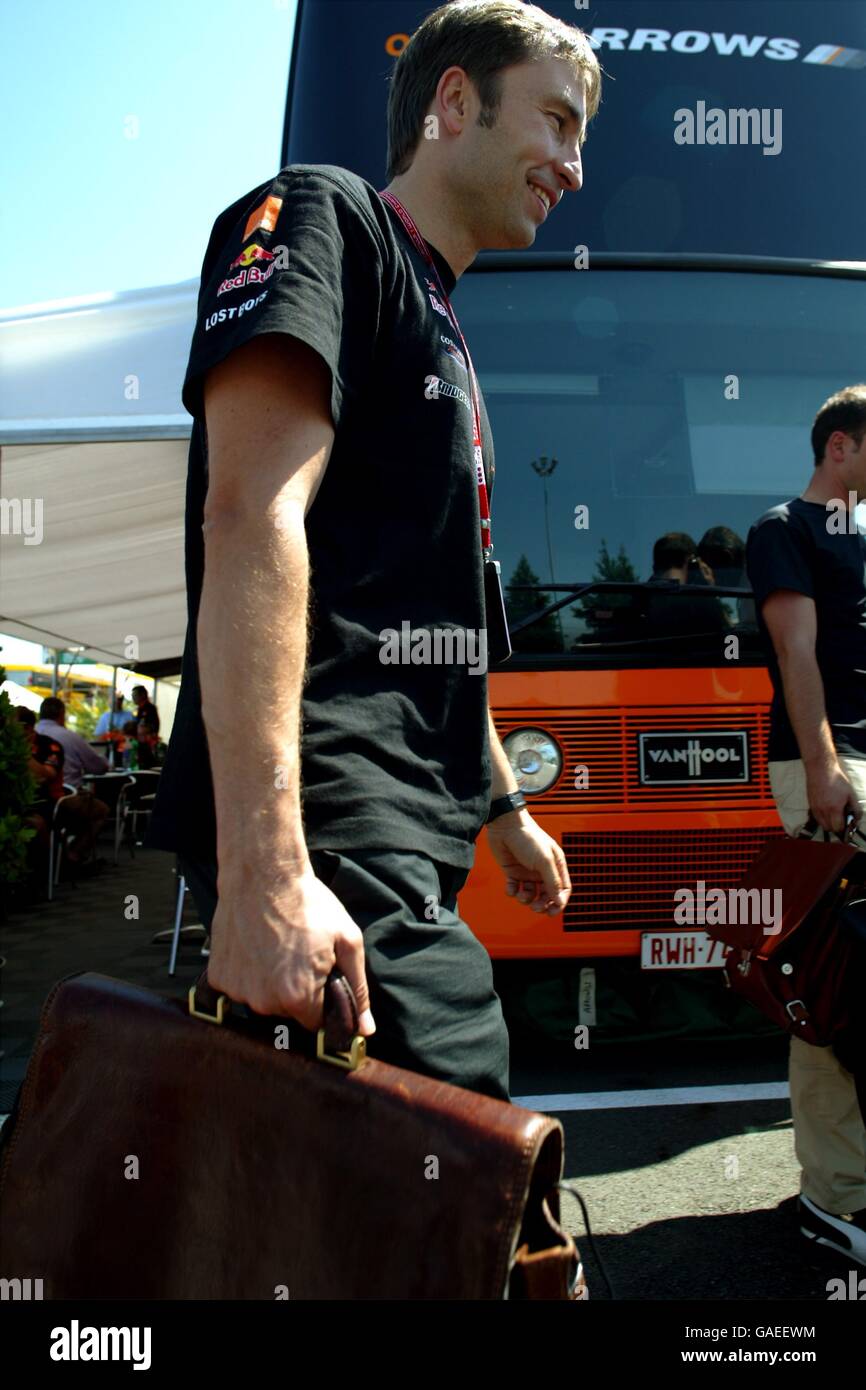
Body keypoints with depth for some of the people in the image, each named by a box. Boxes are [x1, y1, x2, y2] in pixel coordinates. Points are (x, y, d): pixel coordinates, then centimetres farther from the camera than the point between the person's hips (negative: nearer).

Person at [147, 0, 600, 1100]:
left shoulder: (443, 341, 26)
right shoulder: (324, 216, -1)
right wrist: (266, 867, -28)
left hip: (409, 843, 10)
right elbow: (252, 518, -19)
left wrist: (505, 809, 32)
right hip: (334, 842, -9)